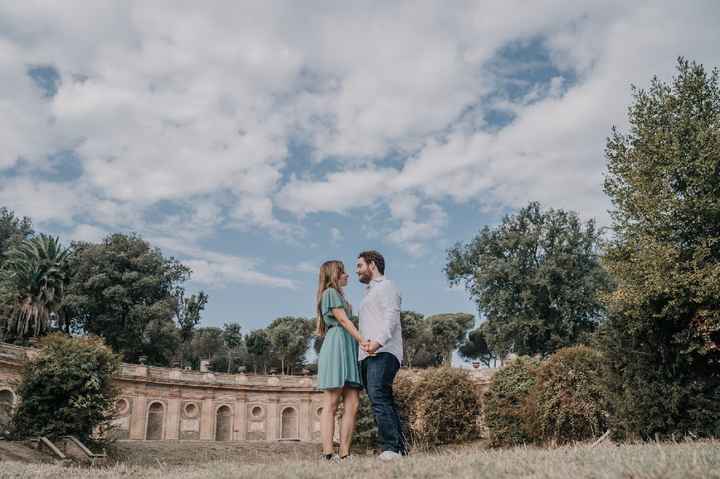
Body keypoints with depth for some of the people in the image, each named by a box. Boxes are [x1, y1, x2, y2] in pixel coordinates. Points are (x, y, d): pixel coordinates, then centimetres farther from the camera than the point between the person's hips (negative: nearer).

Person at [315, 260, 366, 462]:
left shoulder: (340, 295, 31)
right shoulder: (330, 292, 4)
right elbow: (344, 321, -7)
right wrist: (364, 341, -15)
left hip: (349, 350, 8)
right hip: (336, 345, -8)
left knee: (352, 404, -4)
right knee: (331, 404, -12)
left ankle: (344, 454, -7)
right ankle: (328, 454, -15)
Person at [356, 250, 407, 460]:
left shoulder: (386, 286, 5)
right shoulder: (369, 293, 32)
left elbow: (391, 317, -12)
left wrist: (378, 341, -26)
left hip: (383, 353, -9)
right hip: (366, 356, 9)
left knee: (379, 397, -21)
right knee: (384, 403, 3)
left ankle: (390, 448, -25)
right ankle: (400, 447, 2)